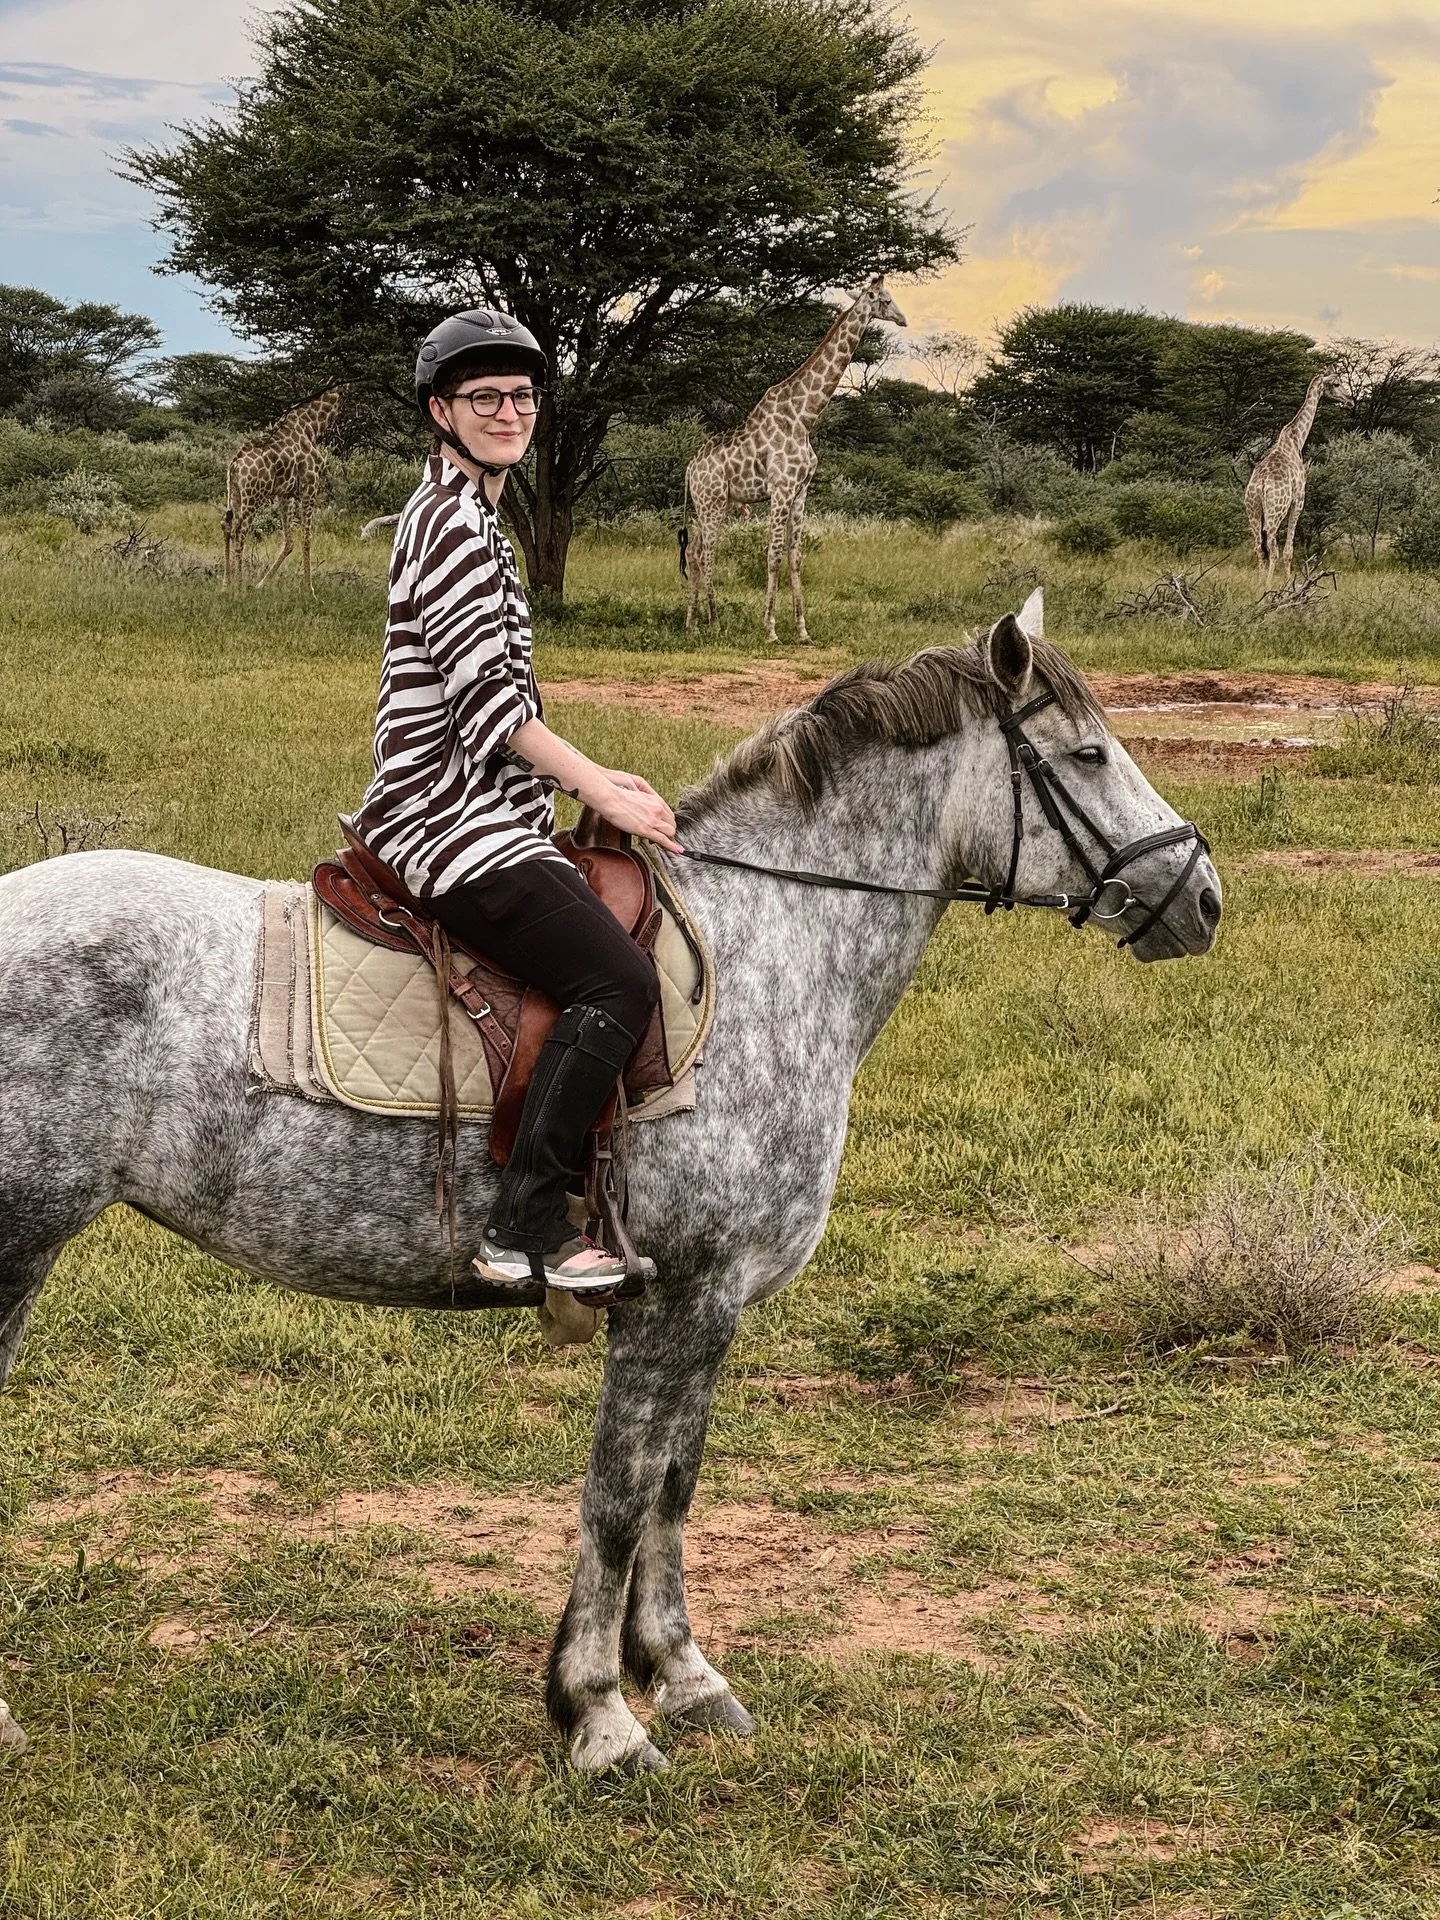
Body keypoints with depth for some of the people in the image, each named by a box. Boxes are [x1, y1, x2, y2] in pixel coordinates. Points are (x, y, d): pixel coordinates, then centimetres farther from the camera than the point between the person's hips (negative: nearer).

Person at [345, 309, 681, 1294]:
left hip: (476, 815, 11)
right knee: (621, 981, -21)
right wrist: (601, 788, -14)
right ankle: (527, 1227, -21)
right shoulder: (451, 518, -11)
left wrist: (594, 778, 16)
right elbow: (484, 691, -18)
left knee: (616, 970, 16)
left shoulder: (472, 515, 21)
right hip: (453, 822, -11)